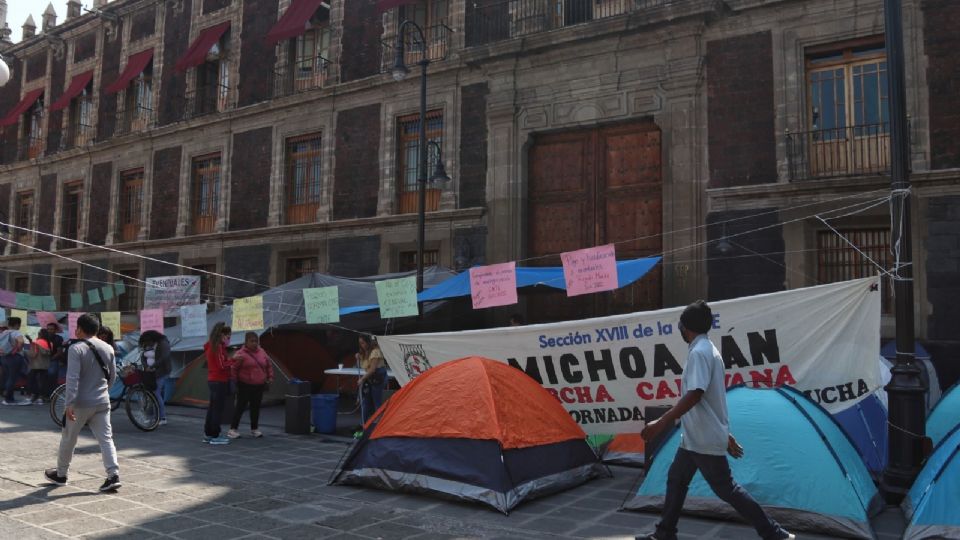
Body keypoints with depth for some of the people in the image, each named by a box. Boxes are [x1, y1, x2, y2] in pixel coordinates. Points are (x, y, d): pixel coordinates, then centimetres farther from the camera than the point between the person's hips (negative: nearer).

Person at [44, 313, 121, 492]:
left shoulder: (76, 348, -12)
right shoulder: (108, 348, 7)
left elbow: (72, 378, -19)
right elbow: (112, 376, 15)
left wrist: (69, 403, -20)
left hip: (81, 403, -4)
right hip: (102, 402, 5)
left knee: (68, 439, 14)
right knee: (106, 439, 1)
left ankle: (60, 474, 30)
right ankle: (113, 475, -10)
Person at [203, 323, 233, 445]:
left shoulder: (210, 346, 13)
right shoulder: (218, 347, -17)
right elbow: (222, 365, -20)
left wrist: (229, 358, 3)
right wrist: (233, 360, -8)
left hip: (212, 380, 10)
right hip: (220, 381, -10)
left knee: (212, 408, 15)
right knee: (218, 409, -4)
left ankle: (208, 434, 23)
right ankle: (215, 436, 1)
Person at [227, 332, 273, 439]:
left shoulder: (262, 352, 7)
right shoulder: (241, 354, -10)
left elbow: (269, 365, 16)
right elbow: (234, 368, -12)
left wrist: (270, 377, 10)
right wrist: (235, 381, -14)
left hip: (259, 386, 5)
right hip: (245, 386, -5)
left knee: (256, 407, 11)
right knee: (240, 407, -2)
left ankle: (254, 429, 21)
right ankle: (233, 429, 6)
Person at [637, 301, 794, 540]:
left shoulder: (699, 352, -19)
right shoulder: (709, 350, 11)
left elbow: (694, 396, -29)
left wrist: (660, 423, -30)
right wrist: (725, 434, 23)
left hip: (704, 439, -10)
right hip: (695, 437, 10)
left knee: (726, 489, 0)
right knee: (676, 479, 15)